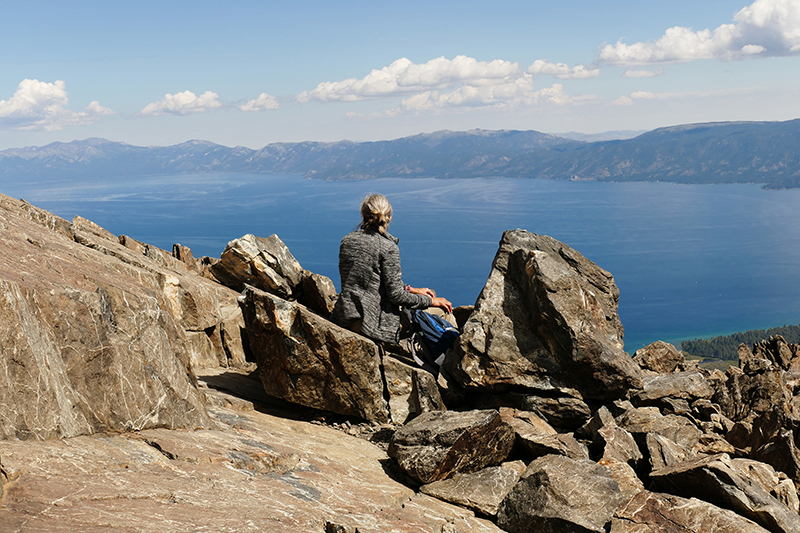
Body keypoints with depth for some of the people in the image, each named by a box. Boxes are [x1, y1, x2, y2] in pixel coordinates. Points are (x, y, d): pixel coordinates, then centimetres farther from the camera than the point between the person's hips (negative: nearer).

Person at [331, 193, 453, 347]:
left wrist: (410, 289, 17)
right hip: (372, 323, -7)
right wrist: (430, 301, 1)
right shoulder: (388, 247, -14)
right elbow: (395, 295, -14)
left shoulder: (347, 240, 6)